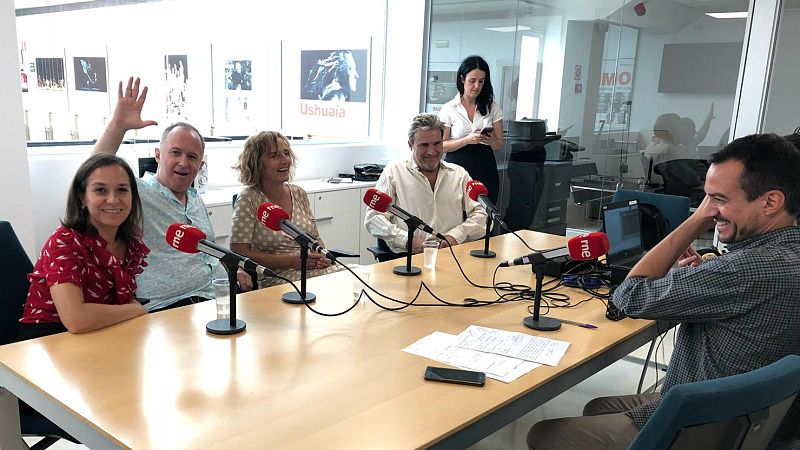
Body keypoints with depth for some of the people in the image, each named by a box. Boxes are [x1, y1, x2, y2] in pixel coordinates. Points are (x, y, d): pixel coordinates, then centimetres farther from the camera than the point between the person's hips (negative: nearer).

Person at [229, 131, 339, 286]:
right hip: (274, 278, -6)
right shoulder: (249, 199, -5)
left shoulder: (299, 193, 12)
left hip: (315, 269, 6)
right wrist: (293, 261, -16)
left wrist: (322, 257, -5)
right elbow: (238, 254, -11)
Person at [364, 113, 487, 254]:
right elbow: (374, 219, 3)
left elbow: (480, 215, 14)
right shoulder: (394, 171, 10)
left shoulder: (459, 173, 19)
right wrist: (407, 240, -11)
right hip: (408, 257, -2)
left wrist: (455, 236, -5)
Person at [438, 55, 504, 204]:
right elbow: (442, 145, -3)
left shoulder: (492, 108, 8)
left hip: (485, 170, 2)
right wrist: (467, 140, -17)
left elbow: (499, 145, 10)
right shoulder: (448, 109, 1)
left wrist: (491, 140, -13)